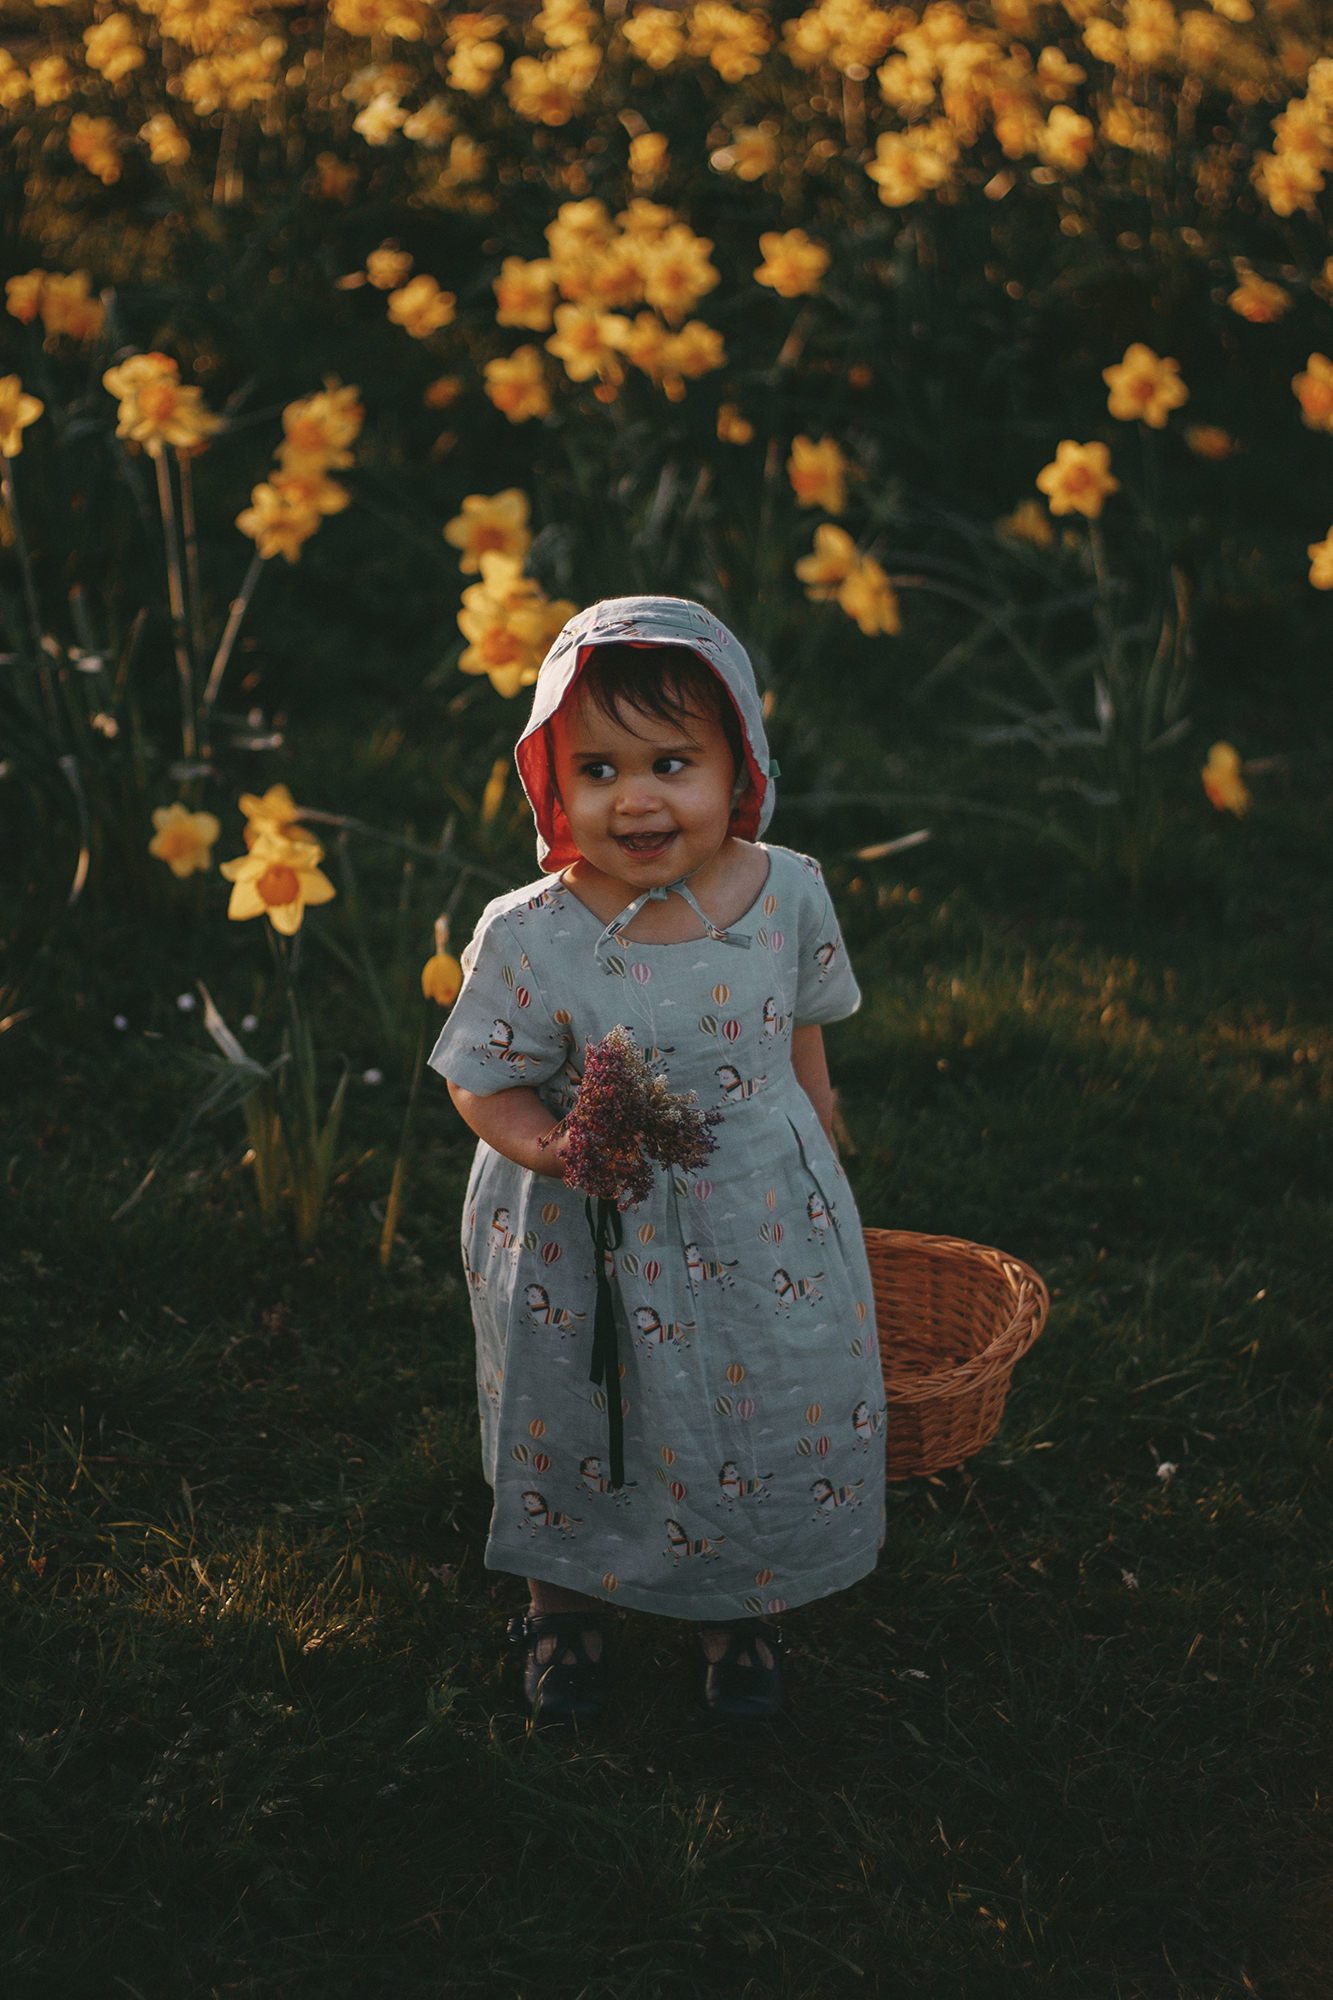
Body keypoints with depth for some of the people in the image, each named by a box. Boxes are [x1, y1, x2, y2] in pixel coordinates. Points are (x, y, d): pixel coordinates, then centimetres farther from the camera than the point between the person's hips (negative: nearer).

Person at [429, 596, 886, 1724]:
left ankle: (743, 1611, 47)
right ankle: (566, 1600, 49)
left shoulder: (788, 895, -13)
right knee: (578, 1421, 17)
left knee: (770, 1410, 17)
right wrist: (546, 1145, -32)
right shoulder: (531, 940, -23)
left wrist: (817, 1165, 14)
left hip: (762, 1226, 2)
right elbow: (486, 1083, -12)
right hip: (592, 1248, -2)